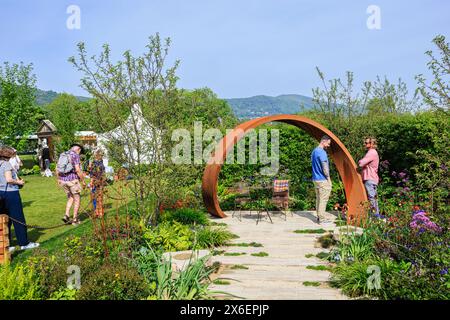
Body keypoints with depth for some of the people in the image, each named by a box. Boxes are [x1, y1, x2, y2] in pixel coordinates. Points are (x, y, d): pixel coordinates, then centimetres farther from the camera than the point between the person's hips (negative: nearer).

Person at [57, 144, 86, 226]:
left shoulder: (62, 155, 12)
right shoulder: (75, 155, -10)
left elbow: (57, 168, 14)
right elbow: (77, 170, -18)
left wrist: (58, 179, 25)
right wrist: (83, 181, -10)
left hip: (63, 180, 7)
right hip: (73, 180, -7)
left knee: (70, 198, 21)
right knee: (77, 199, 8)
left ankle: (67, 215, 6)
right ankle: (75, 220, 10)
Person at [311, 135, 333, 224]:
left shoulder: (314, 151, 13)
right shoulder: (322, 152, -18)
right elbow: (325, 167, -19)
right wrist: (328, 178, -9)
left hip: (315, 179, 9)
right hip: (323, 180, -9)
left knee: (318, 198, 13)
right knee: (323, 199, -3)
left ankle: (319, 217, 18)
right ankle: (322, 218, 1)